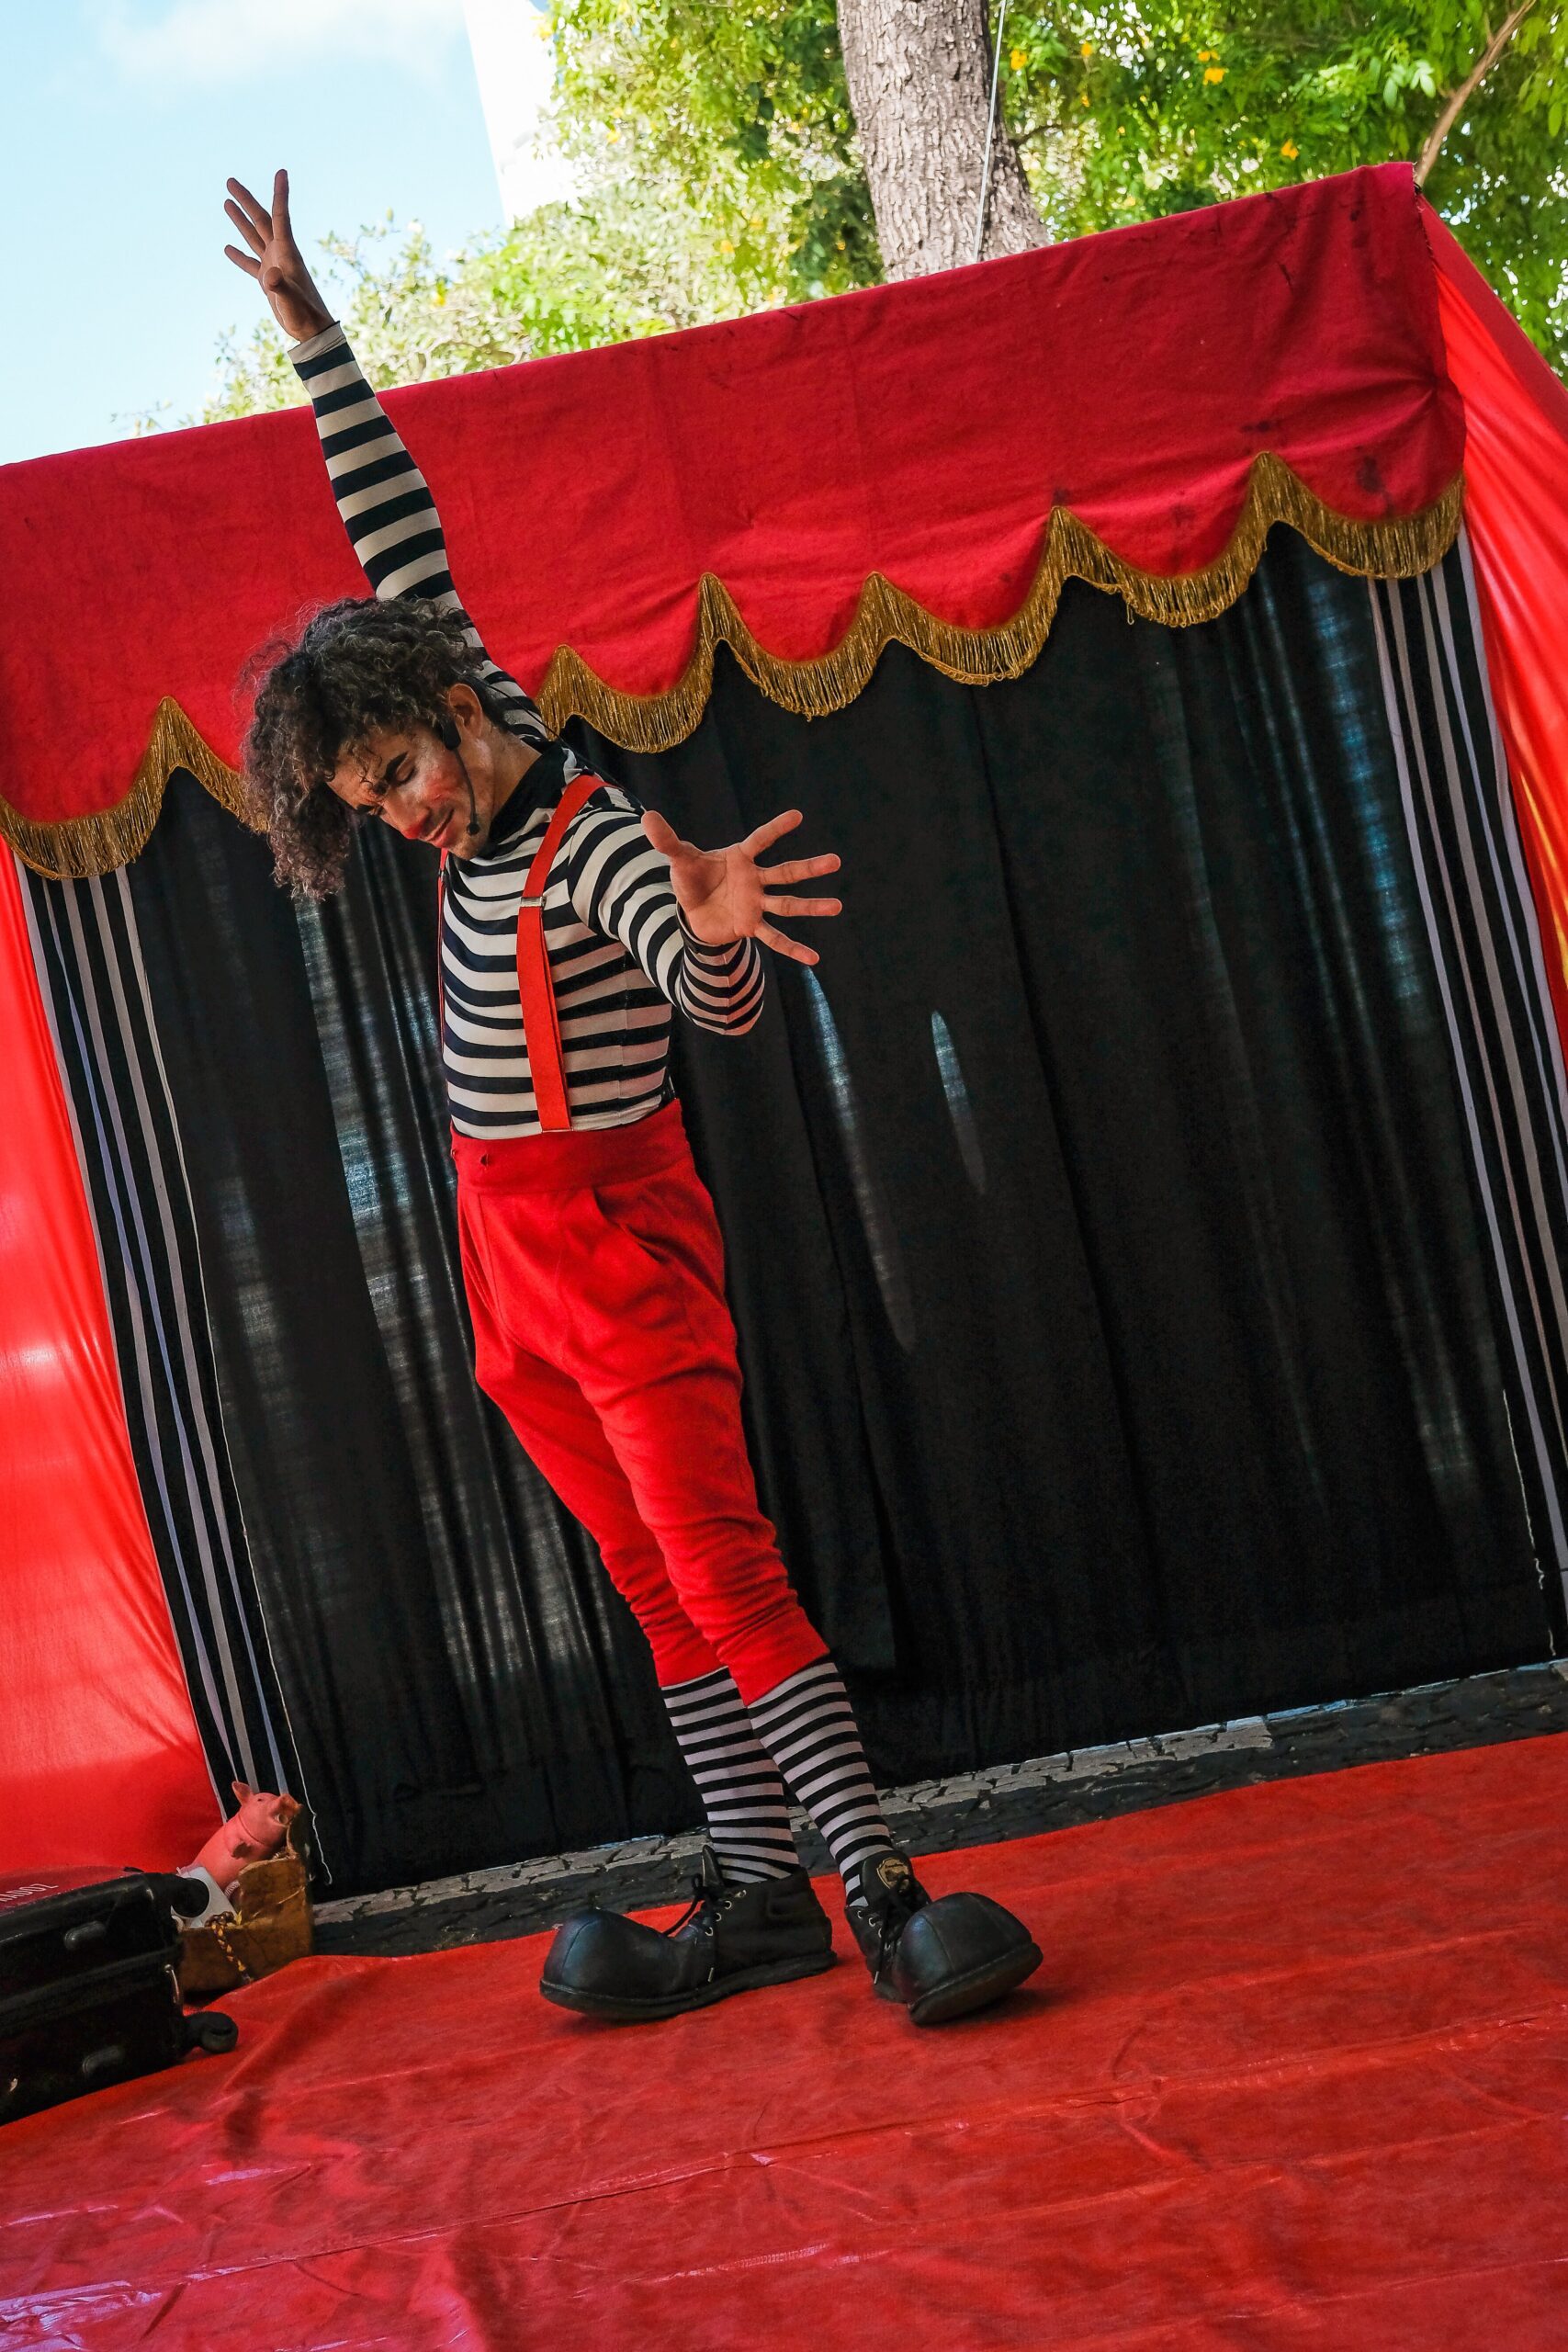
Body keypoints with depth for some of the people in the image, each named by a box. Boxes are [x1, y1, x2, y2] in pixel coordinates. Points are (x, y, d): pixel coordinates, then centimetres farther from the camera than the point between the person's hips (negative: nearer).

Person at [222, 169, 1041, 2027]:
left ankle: (885, 1897, -10)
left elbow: (721, 1000, -36)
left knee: (723, 1573, -13)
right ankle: (754, 1896, 13)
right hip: (509, 1245, 8)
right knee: (657, 1585, 8)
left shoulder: (589, 847, -20)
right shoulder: (483, 767, 2)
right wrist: (306, 327, 13)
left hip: (611, 1232, -8)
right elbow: (394, 534, 9)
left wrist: (708, 928, -60)